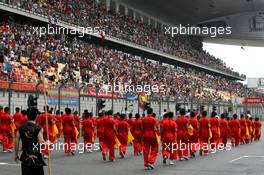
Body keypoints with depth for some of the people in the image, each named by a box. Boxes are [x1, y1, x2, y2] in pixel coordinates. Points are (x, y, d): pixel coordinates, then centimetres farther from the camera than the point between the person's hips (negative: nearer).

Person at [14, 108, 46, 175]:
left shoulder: (21, 128, 0)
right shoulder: (39, 128, -11)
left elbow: (17, 143, 3)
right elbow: (41, 143, -18)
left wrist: (16, 155, 14)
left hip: (25, 157, 3)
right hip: (37, 157, -2)